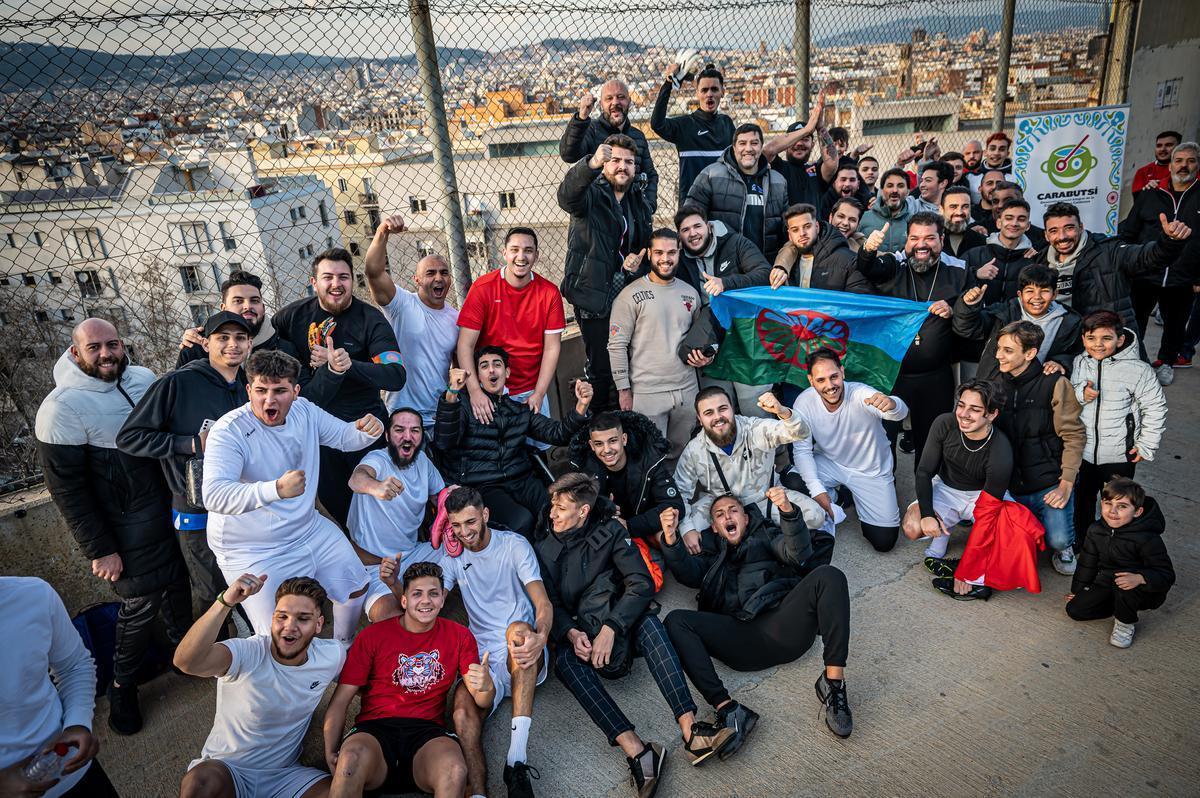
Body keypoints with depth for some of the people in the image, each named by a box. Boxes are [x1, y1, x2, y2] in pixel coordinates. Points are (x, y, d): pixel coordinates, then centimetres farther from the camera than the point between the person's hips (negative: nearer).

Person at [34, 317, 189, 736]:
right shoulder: (62, 407, -18)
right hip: (126, 528, -6)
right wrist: (100, 550, -13)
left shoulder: (144, 378, -2)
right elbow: (66, 487, -15)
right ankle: (122, 686, 28)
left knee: (178, 583, 20)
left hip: (170, 509, 6)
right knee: (140, 604, 3)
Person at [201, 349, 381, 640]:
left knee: (356, 588, 18)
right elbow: (214, 496, -36)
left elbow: (344, 436, 10)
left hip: (309, 528, 7)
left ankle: (344, 649, 46)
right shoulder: (229, 431, -24)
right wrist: (276, 489, -52)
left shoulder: (304, 411, -4)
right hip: (254, 551, -7)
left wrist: (367, 431, -15)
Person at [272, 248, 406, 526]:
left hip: (363, 423, -3)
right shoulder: (295, 315, -2)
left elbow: (396, 377, -23)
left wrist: (349, 365, -35)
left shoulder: (371, 321, -11)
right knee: (333, 503, 14)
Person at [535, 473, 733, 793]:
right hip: (578, 632, 1)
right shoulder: (544, 549, 6)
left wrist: (610, 628, -23)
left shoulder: (609, 532, 0)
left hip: (618, 622, 0)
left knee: (648, 621, -33)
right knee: (564, 660, -33)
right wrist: (571, 634, -20)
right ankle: (636, 750, -44)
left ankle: (690, 729, -44)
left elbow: (642, 584, -10)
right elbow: (550, 604, 1)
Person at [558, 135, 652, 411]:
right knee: (602, 368, -1)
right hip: (594, 295, -6)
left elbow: (645, 242, 23)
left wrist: (638, 259, -1)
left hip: (627, 293, 6)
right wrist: (592, 164, -54)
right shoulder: (592, 194, -10)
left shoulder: (638, 199, 11)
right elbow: (567, 196, -35)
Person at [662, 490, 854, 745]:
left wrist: (788, 511, -16)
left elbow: (799, 552, 4)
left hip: (784, 627, -1)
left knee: (828, 576, -22)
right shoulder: (711, 553, 30)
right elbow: (688, 573, 7)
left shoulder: (765, 535, 27)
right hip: (741, 640, 1)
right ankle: (728, 710, -32)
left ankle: (834, 682, -24)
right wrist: (670, 539, -14)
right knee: (676, 621, -20)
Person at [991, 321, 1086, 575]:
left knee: (1058, 540, -19)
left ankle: (1066, 548, 18)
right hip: (1012, 486, 4)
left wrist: (1066, 484, -12)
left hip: (1050, 483, -4)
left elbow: (1074, 436, -7)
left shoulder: (1055, 384, -10)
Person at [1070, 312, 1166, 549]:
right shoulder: (1079, 363, -5)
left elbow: (1155, 408, -7)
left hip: (1119, 456, -3)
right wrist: (1081, 394, -19)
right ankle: (1081, 541, 40)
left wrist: (1146, 446, -6)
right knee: (1081, 499, 20)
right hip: (1081, 450, 3)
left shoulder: (1137, 369, -15)